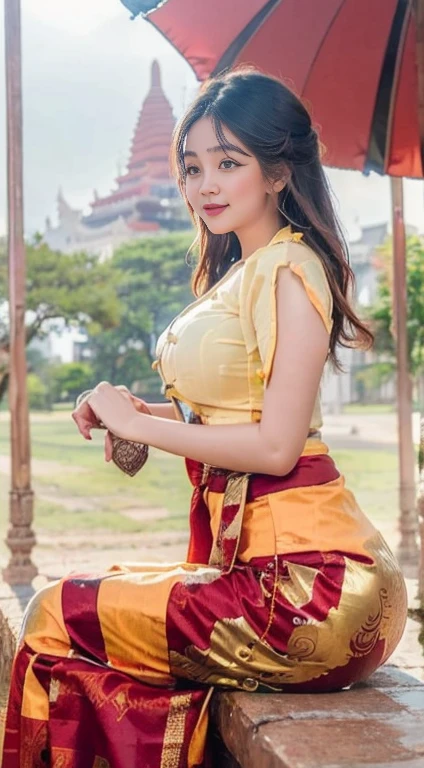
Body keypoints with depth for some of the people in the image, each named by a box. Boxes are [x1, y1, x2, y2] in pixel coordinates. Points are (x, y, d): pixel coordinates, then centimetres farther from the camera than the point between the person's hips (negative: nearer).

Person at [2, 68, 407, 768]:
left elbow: (276, 444, -18)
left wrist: (136, 422, -9)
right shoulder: (235, 272, 17)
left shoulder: (288, 269, -11)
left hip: (307, 574, -9)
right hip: (247, 556, 9)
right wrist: (140, 412, 3)